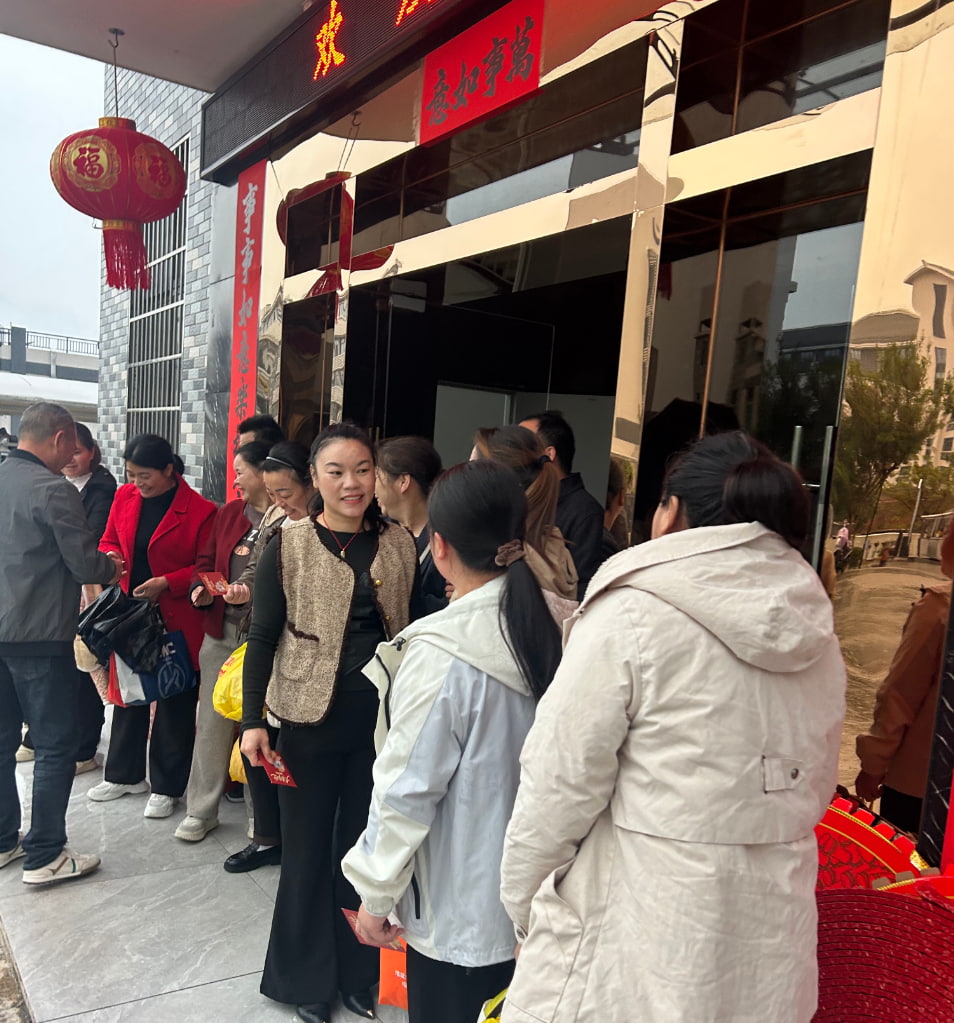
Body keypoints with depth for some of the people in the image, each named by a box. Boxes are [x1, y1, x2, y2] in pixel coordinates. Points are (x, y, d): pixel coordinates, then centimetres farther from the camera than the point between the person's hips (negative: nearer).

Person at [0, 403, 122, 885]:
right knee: (55, 745, 3)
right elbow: (85, 564, -16)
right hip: (40, 636, -8)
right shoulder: (54, 489, -16)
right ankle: (44, 856, 10)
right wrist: (112, 567, 6)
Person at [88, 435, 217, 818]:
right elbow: (109, 541, 13)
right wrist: (112, 558, -8)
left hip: (176, 622, -5)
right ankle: (124, 774, 37)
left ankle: (166, 786, 23)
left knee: (174, 704, 7)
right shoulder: (125, 497, 1)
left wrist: (167, 582, -22)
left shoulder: (200, 511, -15)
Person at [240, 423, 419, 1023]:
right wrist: (253, 719, -6)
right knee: (308, 848, 12)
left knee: (366, 844, 15)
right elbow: (263, 637, -2)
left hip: (382, 719, 2)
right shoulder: (288, 546, -6)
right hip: (311, 719, -2)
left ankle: (357, 972, 36)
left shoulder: (401, 544, 1)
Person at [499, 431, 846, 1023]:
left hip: (638, 935, -6)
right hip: (771, 936, 6)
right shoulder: (817, 631, 2)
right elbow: (815, 787, 10)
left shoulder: (632, 616, -17)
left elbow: (562, 784, -14)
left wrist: (524, 900, 0)